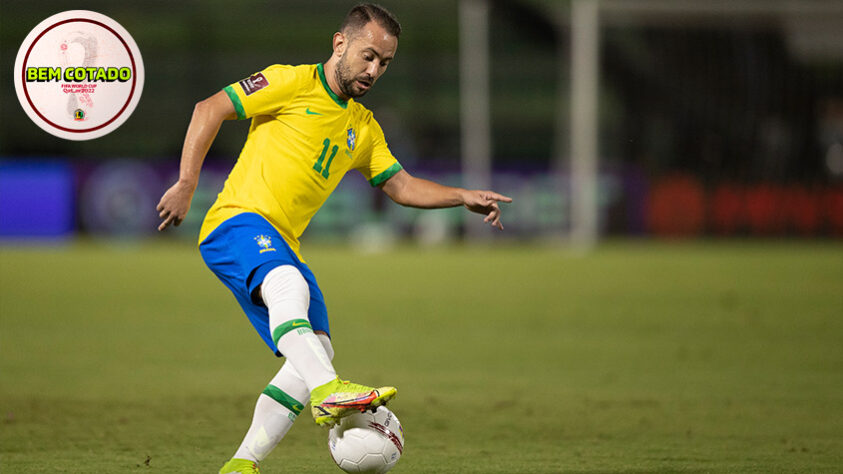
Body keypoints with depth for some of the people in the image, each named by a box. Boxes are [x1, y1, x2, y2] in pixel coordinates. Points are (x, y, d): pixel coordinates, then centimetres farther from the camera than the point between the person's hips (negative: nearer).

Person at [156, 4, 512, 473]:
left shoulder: (363, 127, 22)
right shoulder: (292, 83, -1)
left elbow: (401, 185, 24)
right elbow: (210, 109, -3)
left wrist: (464, 197, 9)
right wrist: (186, 184, -10)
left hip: (282, 249, 8)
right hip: (238, 223, -8)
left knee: (315, 356, -7)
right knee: (288, 283, -39)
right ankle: (328, 390, -59)